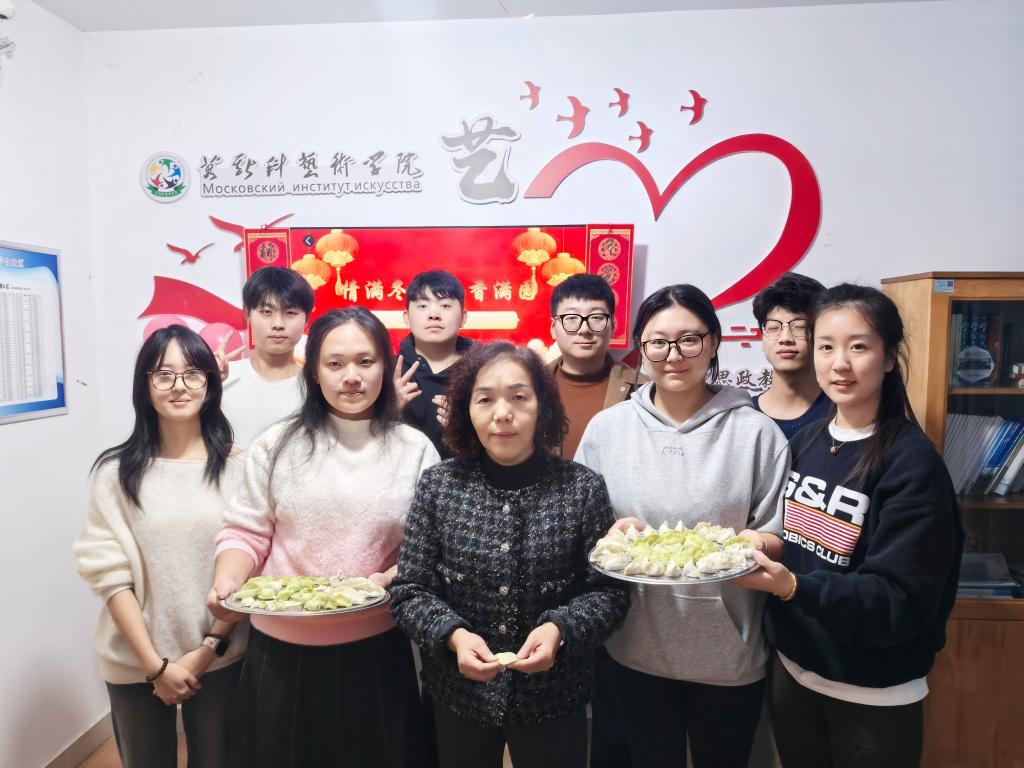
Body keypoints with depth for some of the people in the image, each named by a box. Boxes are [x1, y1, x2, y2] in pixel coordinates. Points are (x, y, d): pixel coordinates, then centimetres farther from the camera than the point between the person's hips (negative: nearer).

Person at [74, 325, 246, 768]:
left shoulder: (236, 469, -3)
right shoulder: (115, 471, -5)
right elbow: (108, 571, -7)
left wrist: (209, 648, -9)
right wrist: (155, 663, -9)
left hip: (222, 659, 1)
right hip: (136, 664, 0)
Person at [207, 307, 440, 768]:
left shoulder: (415, 450, -3)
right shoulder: (276, 446, -1)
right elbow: (245, 534, 2)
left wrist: (389, 581, -18)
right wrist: (227, 582, -16)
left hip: (375, 652, 0)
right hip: (282, 653, 1)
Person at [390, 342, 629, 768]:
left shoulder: (583, 488, -10)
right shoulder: (438, 485, -8)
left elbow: (608, 592, -5)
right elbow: (408, 592, -4)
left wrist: (559, 628, -22)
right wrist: (452, 635, -21)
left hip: (554, 697, -1)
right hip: (458, 694, 1)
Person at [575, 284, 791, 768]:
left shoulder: (756, 431, -6)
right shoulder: (606, 428, -2)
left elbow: (781, 537, -1)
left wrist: (754, 543, -22)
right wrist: (613, 533, -17)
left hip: (730, 653, -1)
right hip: (636, 647, 1)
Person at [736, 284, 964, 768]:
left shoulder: (913, 464, -18)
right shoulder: (805, 443, -1)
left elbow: (903, 600, -21)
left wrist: (794, 587, -31)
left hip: (873, 696, -4)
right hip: (791, 671, 5)